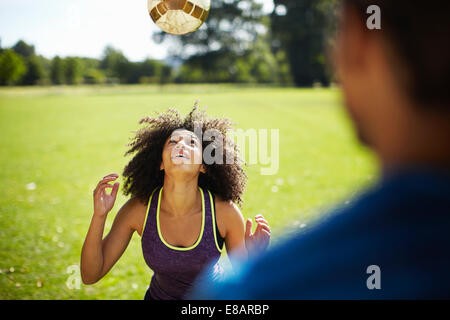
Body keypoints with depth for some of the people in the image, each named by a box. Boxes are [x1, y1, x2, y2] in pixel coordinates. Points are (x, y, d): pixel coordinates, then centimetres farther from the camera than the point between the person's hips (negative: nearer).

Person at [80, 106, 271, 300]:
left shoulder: (225, 211, -26)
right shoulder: (137, 209, -22)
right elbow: (90, 276, -19)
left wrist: (254, 256, -34)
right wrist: (99, 216, -31)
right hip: (160, 295, 1)